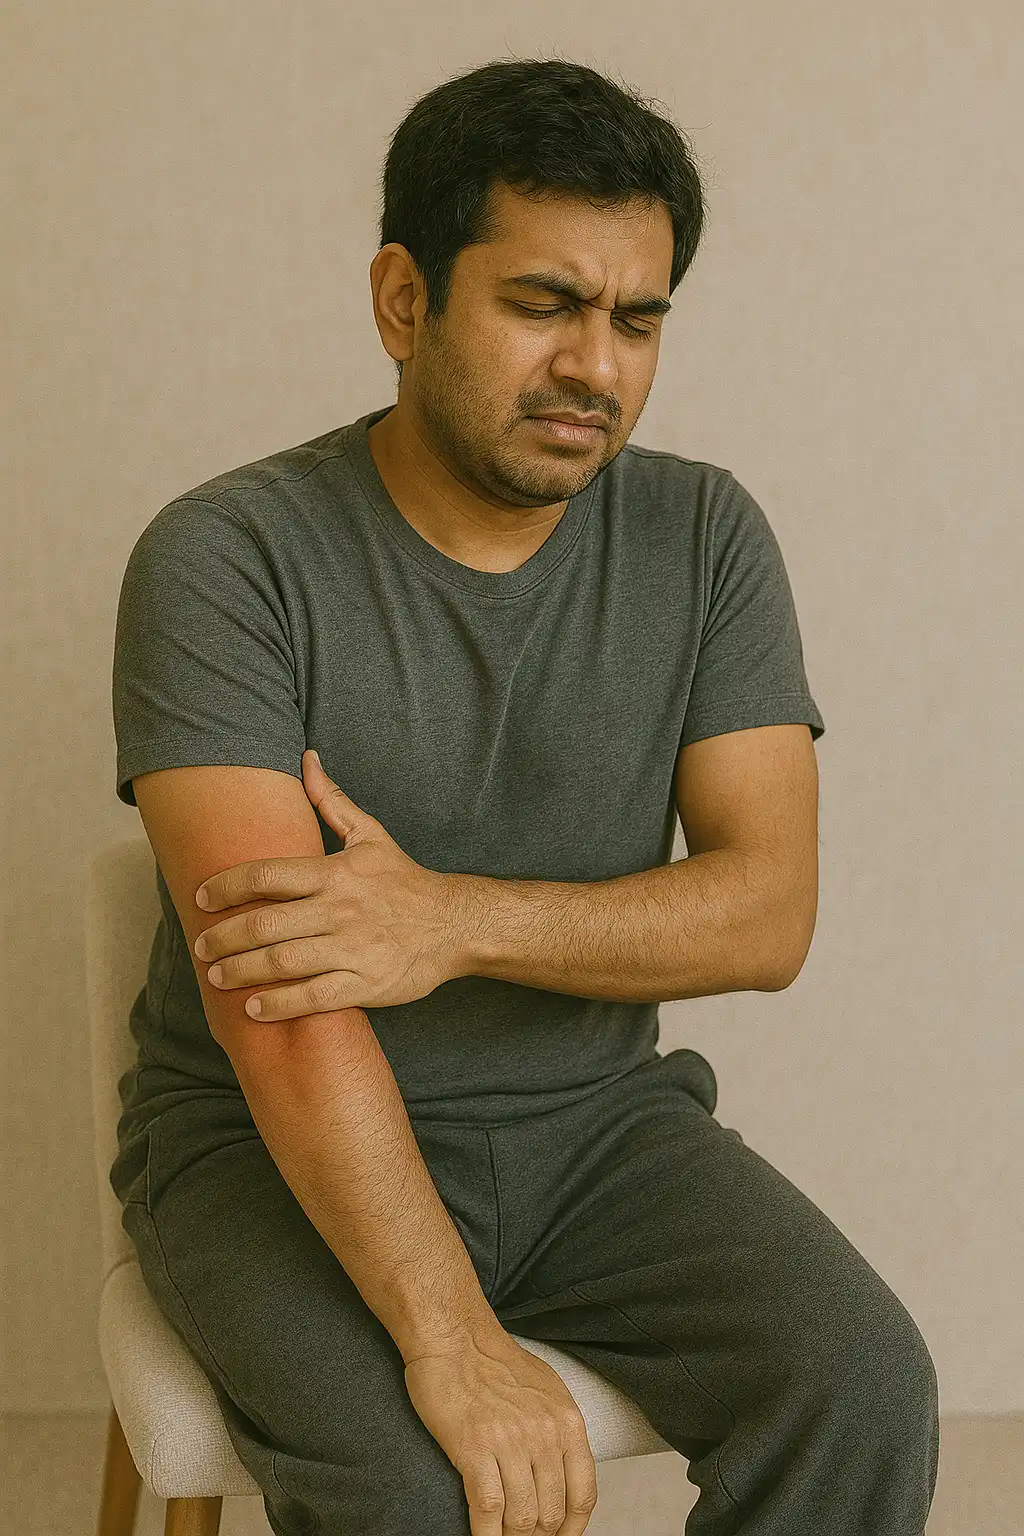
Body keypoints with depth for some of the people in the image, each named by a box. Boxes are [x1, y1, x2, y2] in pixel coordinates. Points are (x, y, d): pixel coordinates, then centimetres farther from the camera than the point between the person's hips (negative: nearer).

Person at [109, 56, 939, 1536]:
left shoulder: (705, 536, -1)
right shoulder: (225, 559, -14)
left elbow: (770, 912, -8)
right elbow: (273, 988, -23)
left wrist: (457, 920, -24)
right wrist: (453, 1341, -31)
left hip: (595, 1118, 4)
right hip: (280, 1137, -3)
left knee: (864, 1390, -19)